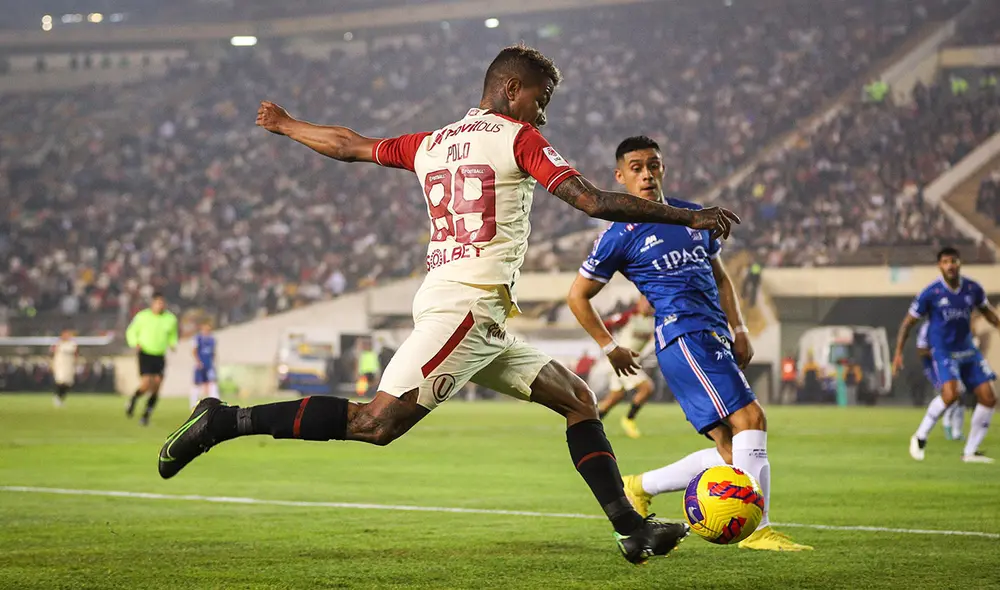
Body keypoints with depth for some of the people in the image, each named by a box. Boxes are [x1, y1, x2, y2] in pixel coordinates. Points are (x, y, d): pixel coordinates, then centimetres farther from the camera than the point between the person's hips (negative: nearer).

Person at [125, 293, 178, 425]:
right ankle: (133, 400, 15)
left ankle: (146, 416, 11)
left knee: (156, 388, -4)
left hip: (160, 356, 3)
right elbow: (131, 331, 6)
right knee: (146, 385, -17)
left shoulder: (170, 319, 3)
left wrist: (173, 344, -2)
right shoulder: (143, 316, -6)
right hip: (145, 354, -3)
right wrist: (135, 343, -13)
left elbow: (172, 335, 19)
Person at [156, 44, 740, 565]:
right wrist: (689, 216, -5)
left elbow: (350, 145, 29)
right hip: (467, 304, -10)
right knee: (378, 423, -16)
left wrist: (285, 125, 48)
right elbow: (596, 202, -11)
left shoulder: (431, 143, 19)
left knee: (579, 401, 11)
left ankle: (632, 528, 7)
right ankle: (226, 421, -13)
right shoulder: (518, 138, -2)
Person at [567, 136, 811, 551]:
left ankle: (640, 487, 19)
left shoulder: (694, 217, 19)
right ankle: (757, 529, -21)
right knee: (750, 419, -21)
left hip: (716, 340, 8)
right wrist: (610, 348, 6)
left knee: (733, 453, 4)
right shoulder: (621, 236, 0)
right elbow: (578, 296, 7)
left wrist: (738, 330, 15)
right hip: (683, 336, -8)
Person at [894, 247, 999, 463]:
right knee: (950, 394, -28)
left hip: (967, 350, 5)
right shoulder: (931, 293, -12)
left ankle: (970, 452, 11)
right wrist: (898, 353, -7)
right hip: (943, 351, -5)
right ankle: (920, 437, -8)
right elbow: (908, 322, -3)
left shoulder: (973, 289, -1)